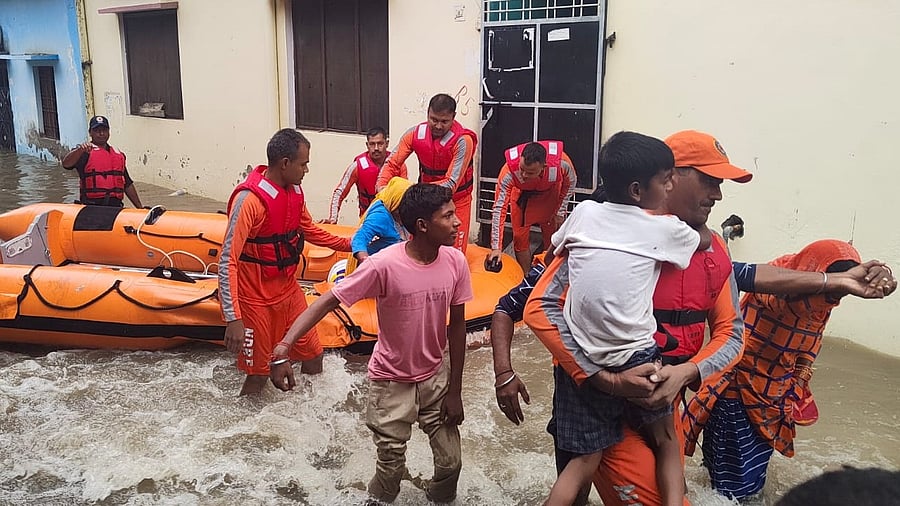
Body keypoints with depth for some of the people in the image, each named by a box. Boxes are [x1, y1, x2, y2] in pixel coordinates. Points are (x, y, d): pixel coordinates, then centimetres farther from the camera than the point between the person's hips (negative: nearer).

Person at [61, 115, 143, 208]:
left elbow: (128, 185, 26)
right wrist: (80, 150, -30)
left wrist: (140, 207, 24)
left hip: (115, 207, 4)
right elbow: (66, 164, -13)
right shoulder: (85, 152, 6)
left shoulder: (119, 155, 23)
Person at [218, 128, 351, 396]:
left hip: (289, 290, 7)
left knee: (313, 357, 15)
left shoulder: (295, 191, 0)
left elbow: (309, 231, 19)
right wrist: (233, 319, -30)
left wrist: (349, 244, 17)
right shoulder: (250, 199, -24)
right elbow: (227, 262, -26)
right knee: (257, 376, 4)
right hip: (256, 299, -7)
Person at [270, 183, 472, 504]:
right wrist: (284, 347, -36)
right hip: (391, 382, -3)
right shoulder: (384, 265, -26)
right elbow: (328, 301, -22)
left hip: (435, 378, 4)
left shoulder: (456, 262, -13)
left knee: (450, 463, 7)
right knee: (392, 469, 6)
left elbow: (457, 325, -3)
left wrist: (455, 390, 0)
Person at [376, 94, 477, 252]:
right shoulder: (415, 133, -11)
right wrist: (381, 187, -22)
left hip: (456, 202, -3)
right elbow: (392, 163, -3)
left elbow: (451, 184, -26)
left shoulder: (463, 141, -24)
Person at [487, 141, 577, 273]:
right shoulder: (509, 171, -41)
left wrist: (560, 212, -10)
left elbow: (570, 182, -13)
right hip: (522, 197, 0)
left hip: (551, 196, 0)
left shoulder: (562, 162, -39)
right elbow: (499, 208, -36)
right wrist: (496, 247, -37)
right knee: (520, 237, 1)